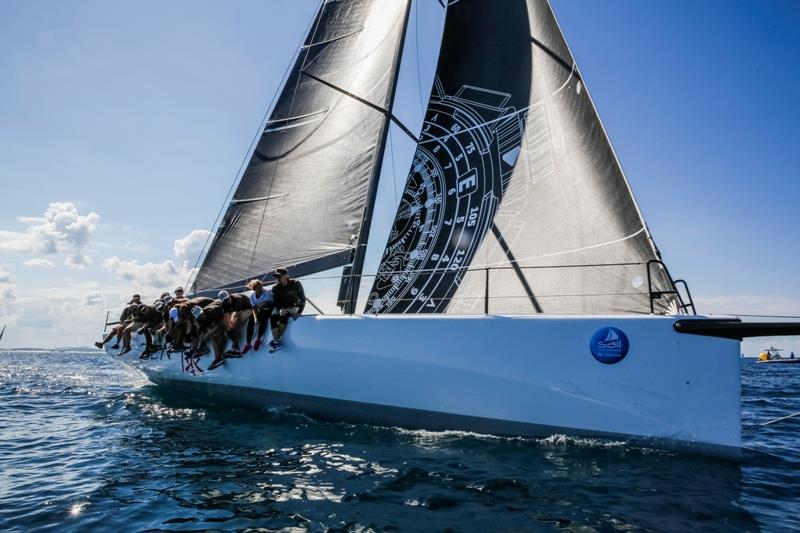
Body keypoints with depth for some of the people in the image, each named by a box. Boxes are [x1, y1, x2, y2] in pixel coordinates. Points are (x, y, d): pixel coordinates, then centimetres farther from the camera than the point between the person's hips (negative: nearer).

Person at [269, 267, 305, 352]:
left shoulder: (295, 284, -12)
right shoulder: (275, 288, -2)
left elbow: (302, 299, -11)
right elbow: (276, 302, -2)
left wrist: (299, 312, -22)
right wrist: (280, 309, -25)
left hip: (294, 307, -4)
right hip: (283, 308, 4)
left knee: (284, 316, -34)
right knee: (273, 317, -27)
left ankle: (277, 339, -29)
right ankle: (276, 342, -30)